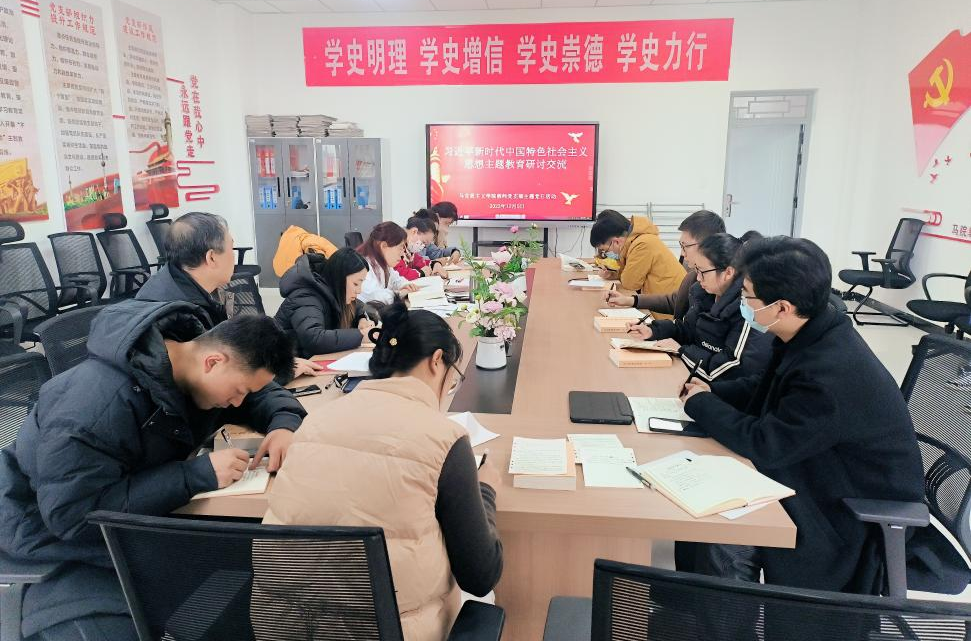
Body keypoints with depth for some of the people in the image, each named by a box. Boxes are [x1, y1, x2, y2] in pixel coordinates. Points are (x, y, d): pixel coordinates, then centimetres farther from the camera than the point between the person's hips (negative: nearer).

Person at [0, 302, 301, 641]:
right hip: (51, 525, -7)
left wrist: (284, 423, -19)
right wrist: (197, 475, -38)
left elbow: (265, 396, 5)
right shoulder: (98, 400, -33)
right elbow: (70, 513, -34)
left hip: (138, 507, 7)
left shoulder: (196, 347, -10)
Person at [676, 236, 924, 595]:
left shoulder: (832, 373, -34)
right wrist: (709, 392, -3)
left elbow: (764, 444, -27)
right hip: (824, 473, 9)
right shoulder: (812, 336, -5)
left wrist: (700, 404, -13)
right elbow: (766, 389, 12)